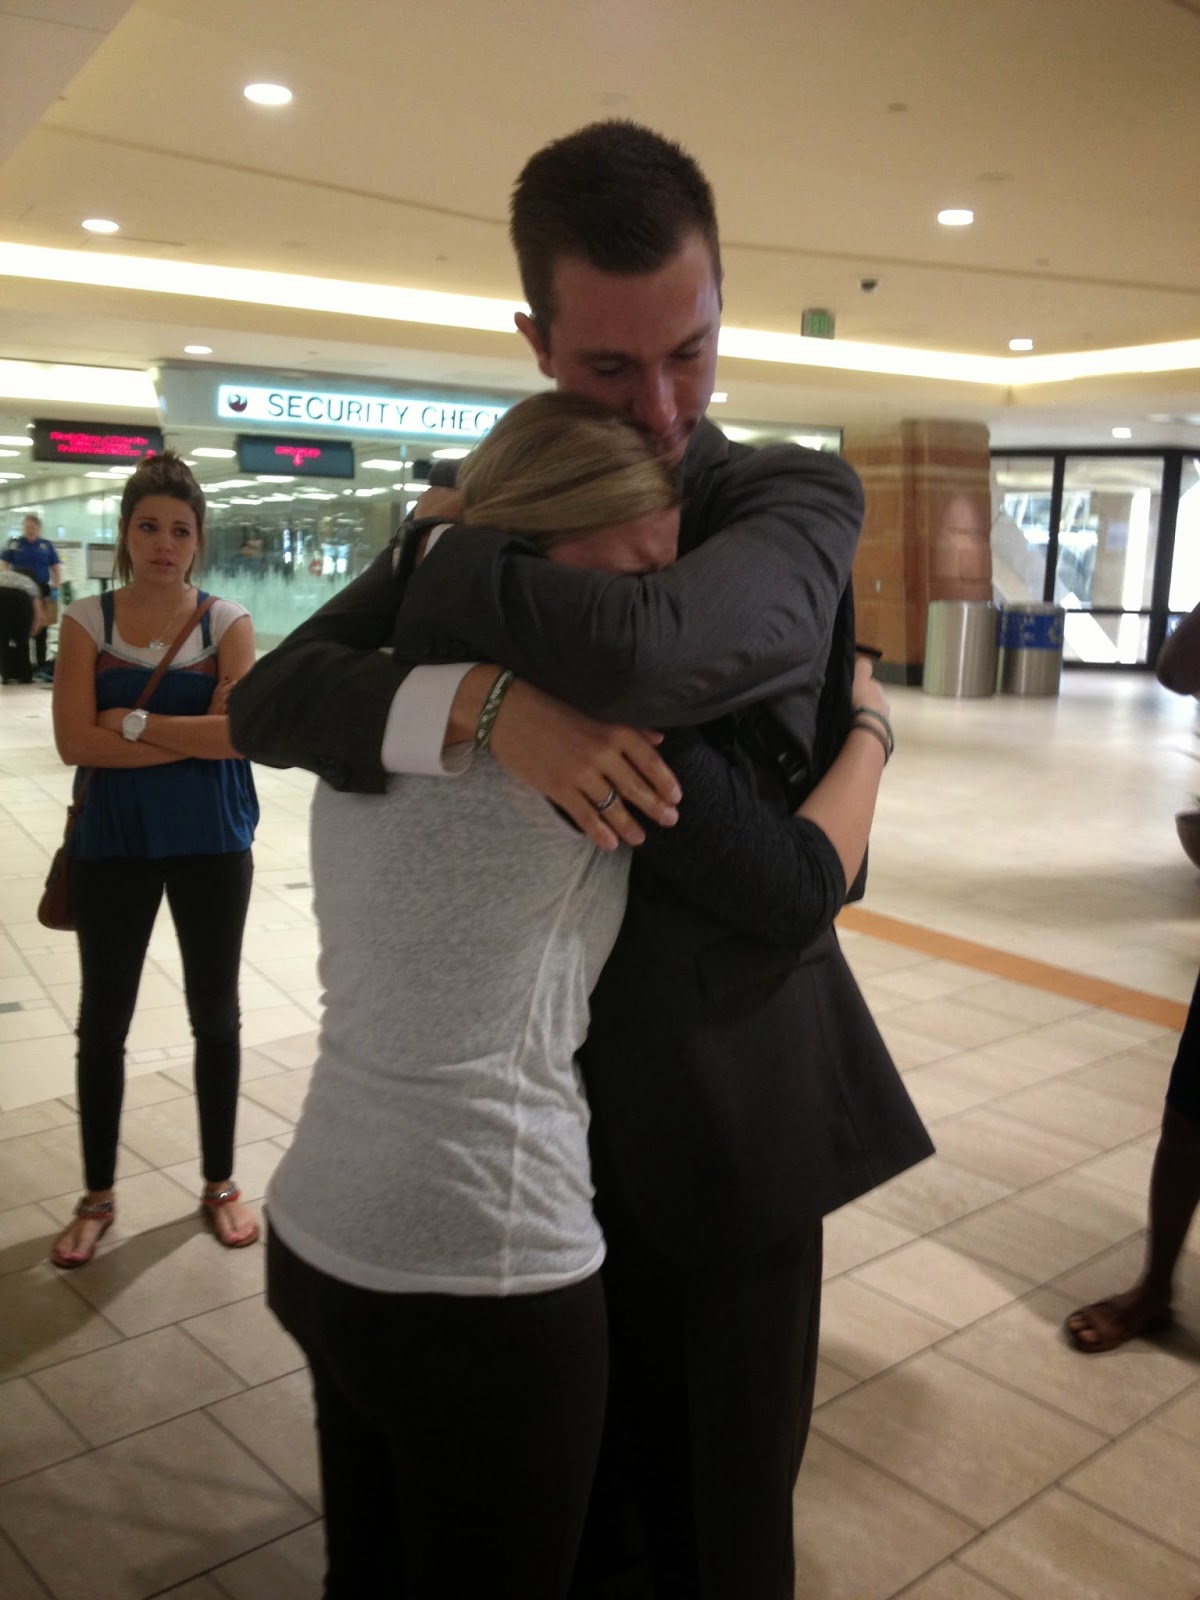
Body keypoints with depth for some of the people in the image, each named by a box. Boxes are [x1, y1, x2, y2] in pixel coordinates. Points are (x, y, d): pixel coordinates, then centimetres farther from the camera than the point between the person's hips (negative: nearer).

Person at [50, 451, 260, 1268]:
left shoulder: (226, 621, -3)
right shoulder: (87, 620, -2)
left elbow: (241, 731, -16)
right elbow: (75, 741, -14)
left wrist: (134, 722, -16)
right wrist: (194, 738, -18)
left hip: (212, 843, 0)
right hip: (113, 844, 0)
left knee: (216, 1014, 11)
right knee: (103, 1020, 10)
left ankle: (220, 1183, 30)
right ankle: (98, 1195, 29)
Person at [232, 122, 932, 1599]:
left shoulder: (796, 495, -10)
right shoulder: (490, 519, 0)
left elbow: (647, 646, -33)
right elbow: (269, 700, -11)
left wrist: (451, 549, -15)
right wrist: (480, 701, -29)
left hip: (738, 1093, -2)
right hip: (557, 1091, 3)